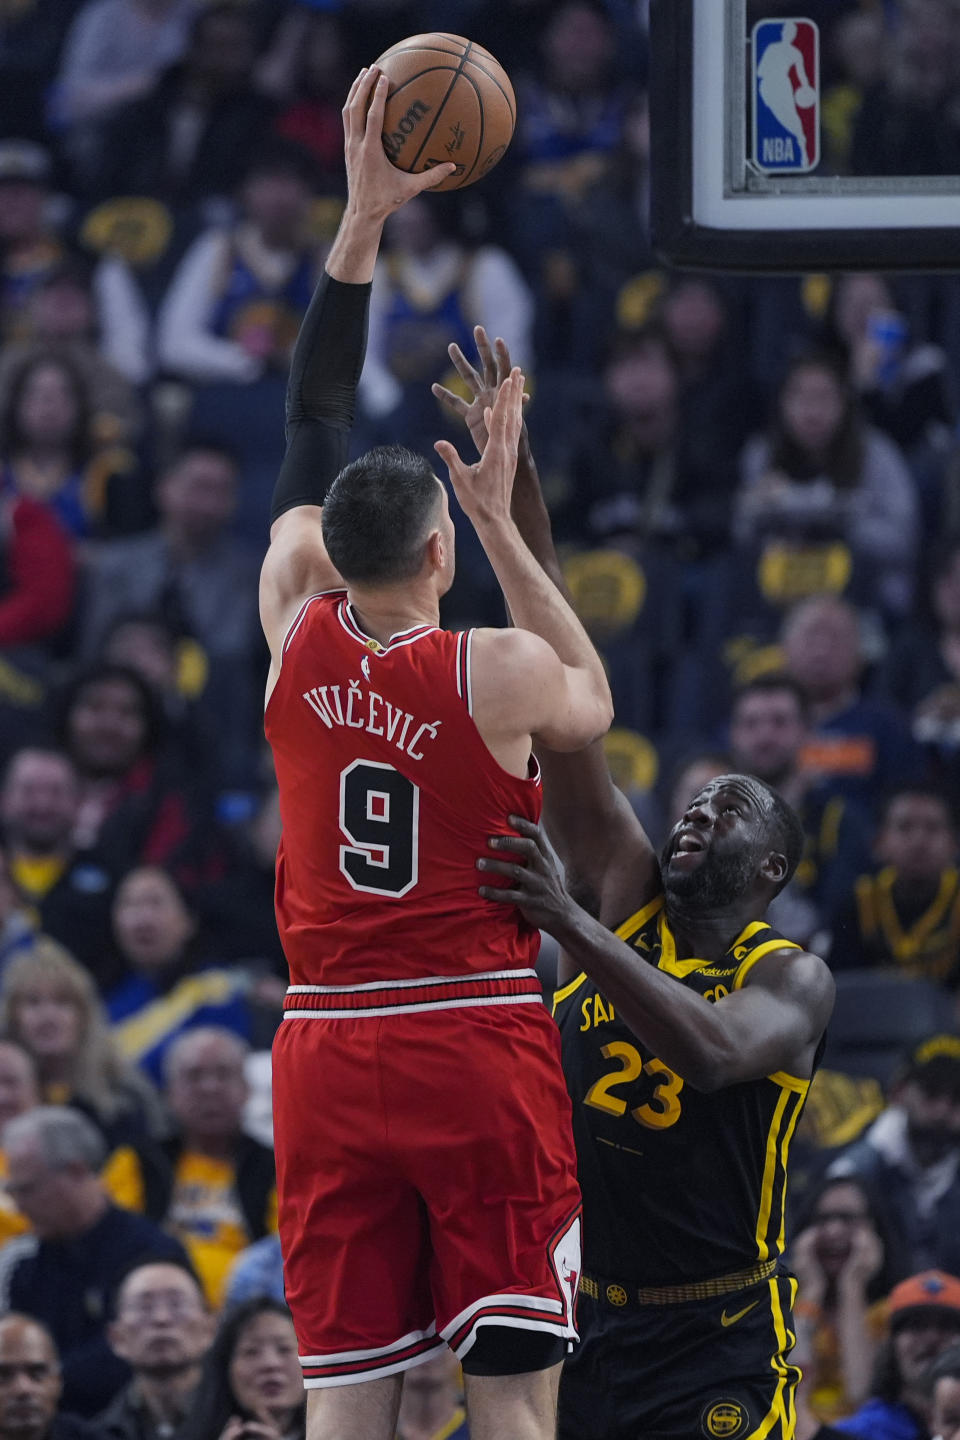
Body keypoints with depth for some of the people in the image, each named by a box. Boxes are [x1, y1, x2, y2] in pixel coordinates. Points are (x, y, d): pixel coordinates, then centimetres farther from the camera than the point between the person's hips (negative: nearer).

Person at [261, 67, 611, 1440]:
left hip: (329, 1054, 3)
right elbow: (595, 701, 16)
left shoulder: (296, 636, -1)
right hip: (480, 1045, -3)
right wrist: (503, 521, 15)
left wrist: (365, 215, 13)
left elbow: (314, 426, 11)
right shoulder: (499, 673, -10)